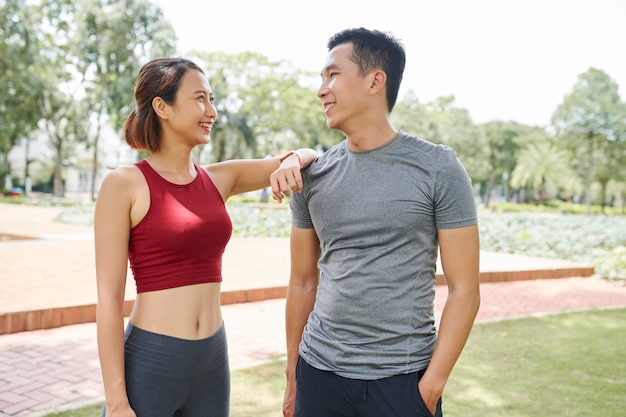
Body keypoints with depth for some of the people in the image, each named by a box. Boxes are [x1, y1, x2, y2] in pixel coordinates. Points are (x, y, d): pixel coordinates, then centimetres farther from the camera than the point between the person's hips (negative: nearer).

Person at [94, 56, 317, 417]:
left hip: (214, 359, 5)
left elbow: (312, 156, 10)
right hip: (149, 362, -5)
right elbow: (109, 298, -11)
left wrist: (291, 160, -13)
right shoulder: (124, 184, -10)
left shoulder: (219, 179, 4)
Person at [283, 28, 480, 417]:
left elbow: (464, 289, -6)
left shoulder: (438, 167, -7)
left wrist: (432, 384, -11)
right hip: (319, 373, 3)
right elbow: (303, 282, 8)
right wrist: (292, 377, 9)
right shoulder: (314, 175, 2)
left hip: (403, 379, -3)